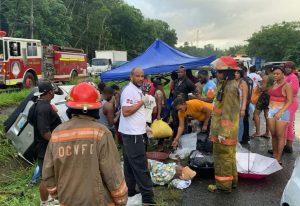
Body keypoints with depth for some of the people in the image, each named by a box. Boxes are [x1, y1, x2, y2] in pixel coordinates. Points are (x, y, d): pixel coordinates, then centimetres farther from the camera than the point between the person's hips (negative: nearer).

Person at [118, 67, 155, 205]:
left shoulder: (137, 90, 15)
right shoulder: (129, 90, -16)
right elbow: (125, 112, -25)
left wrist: (144, 126, 18)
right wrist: (142, 102, -19)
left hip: (134, 132, 10)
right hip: (132, 133, -10)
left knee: (130, 164, 15)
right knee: (140, 165, -5)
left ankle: (130, 190, 25)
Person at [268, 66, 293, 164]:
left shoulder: (287, 86, -8)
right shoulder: (274, 84, 13)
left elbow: (290, 101, -13)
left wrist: (280, 112, -20)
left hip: (281, 111, -7)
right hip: (271, 111, 7)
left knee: (280, 136, -2)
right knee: (273, 135, 10)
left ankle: (278, 159, 4)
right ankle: (274, 155, 19)